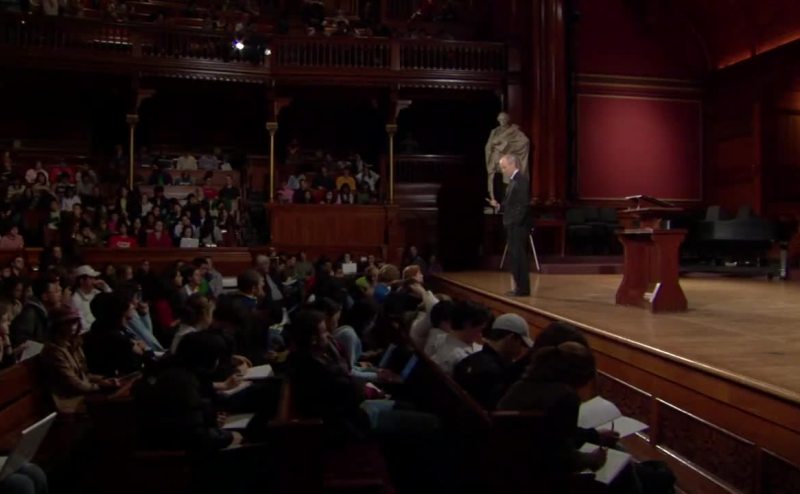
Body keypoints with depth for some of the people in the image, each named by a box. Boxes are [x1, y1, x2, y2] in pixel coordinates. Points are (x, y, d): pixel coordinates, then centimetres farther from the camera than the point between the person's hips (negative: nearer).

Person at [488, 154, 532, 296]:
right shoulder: (513, 181, 16)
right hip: (512, 226, 10)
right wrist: (498, 205, 5)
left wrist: (516, 222, -22)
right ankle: (519, 286, 19)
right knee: (515, 257, 12)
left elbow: (524, 204, -19)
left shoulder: (521, 180, -13)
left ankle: (523, 288, -1)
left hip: (519, 226, -10)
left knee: (518, 256, -6)